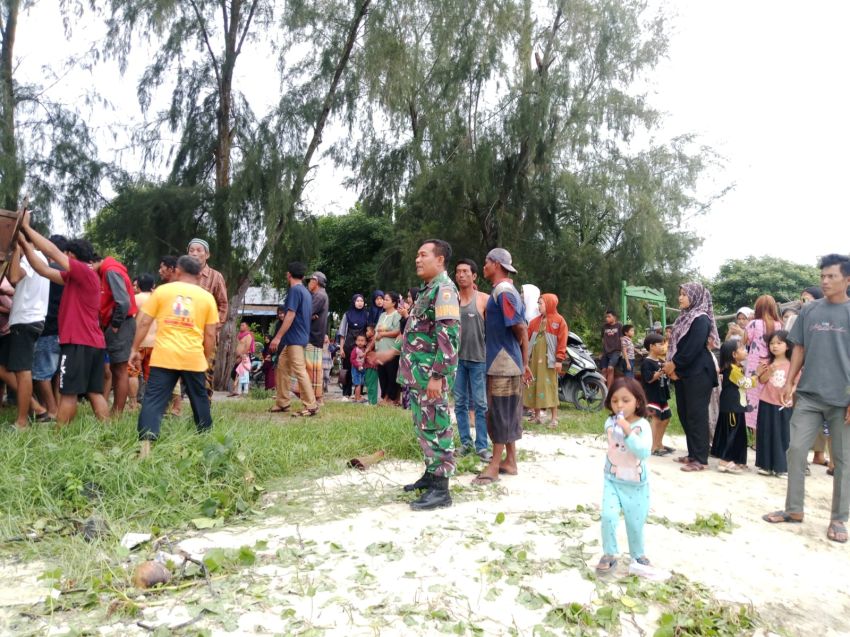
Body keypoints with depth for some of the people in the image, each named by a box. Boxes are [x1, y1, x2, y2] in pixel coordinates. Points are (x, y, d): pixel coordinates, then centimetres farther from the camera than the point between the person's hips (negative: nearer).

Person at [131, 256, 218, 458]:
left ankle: (145, 444, -13)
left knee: (153, 400, -1)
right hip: (193, 358, 1)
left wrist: (135, 349, 12)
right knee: (200, 400, 17)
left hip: (164, 356, -1)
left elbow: (144, 323, 4)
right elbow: (210, 334, 6)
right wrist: (206, 358, 19)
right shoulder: (207, 297, 6)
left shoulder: (162, 290, 5)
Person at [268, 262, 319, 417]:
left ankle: (311, 406, -7)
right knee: (282, 367, 14)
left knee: (299, 371, -9)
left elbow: (290, 315, -19)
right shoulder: (305, 292, 16)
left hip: (295, 338, -10)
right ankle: (282, 403, 17)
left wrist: (278, 337, -19)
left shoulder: (294, 290, -13)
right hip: (298, 337, 10)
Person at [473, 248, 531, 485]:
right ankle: (510, 461, 21)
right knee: (507, 414, 13)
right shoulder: (508, 290, 15)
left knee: (499, 414, -4)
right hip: (508, 363, 10)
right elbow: (522, 329, 16)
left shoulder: (502, 292, -15)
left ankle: (494, 466, 2)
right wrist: (524, 363, 16)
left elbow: (519, 327, -22)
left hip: (502, 363, -10)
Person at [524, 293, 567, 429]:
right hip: (534, 357, 6)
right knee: (534, 385, 8)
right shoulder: (535, 321, 15)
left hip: (548, 359, -6)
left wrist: (559, 359, -13)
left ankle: (554, 418, 1)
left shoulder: (559, 320, -2)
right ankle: (537, 415, 18)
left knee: (550, 386, -5)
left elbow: (562, 341, -7)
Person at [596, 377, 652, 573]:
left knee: (635, 523, 12)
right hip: (612, 480, 2)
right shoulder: (610, 423, -4)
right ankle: (609, 555, 6)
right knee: (608, 516, -13)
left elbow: (644, 452, -31)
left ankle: (638, 555, 37)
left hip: (636, 485, -2)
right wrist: (611, 465, 7)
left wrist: (628, 432, -38)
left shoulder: (642, 426, -18)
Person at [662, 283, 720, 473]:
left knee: (696, 415, -5)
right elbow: (677, 343, 13)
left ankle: (701, 459, 1)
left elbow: (693, 347, -20)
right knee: (684, 414, 12)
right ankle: (693, 454, 21)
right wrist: (672, 367, 0)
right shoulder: (685, 317, 15)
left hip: (698, 374, -9)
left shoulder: (701, 319, -12)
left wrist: (674, 365, -13)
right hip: (683, 373, 9)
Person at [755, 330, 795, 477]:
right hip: (767, 403, 1)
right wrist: (770, 371, -18)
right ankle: (766, 465, 12)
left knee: (783, 435, 3)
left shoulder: (792, 364, 0)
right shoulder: (768, 363, 4)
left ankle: (781, 467, 10)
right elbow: (762, 380, -3)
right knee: (766, 435, 5)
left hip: (784, 405, -1)